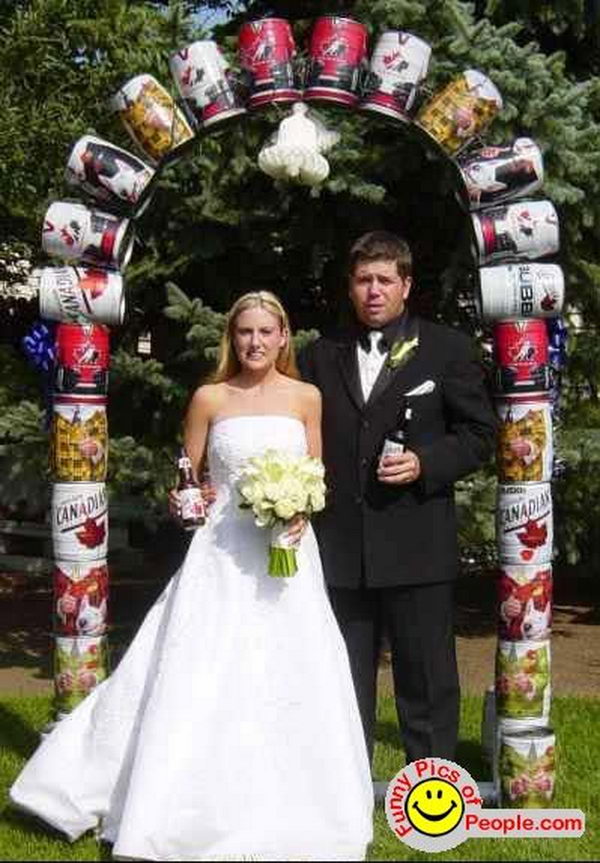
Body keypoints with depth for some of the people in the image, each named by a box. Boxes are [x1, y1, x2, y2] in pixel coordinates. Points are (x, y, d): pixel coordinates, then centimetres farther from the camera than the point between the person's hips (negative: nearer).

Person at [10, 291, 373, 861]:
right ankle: (200, 812, 12)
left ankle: (284, 815, 17)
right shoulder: (210, 398, 2)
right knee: (202, 680, -2)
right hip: (223, 553, -1)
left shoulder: (306, 397, 5)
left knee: (289, 681, 2)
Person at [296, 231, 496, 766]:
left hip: (416, 550, -3)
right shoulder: (320, 358, 12)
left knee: (427, 684, 4)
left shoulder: (447, 349, 3)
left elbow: (479, 434, 2)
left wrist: (425, 463, -14)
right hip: (340, 549, 3)